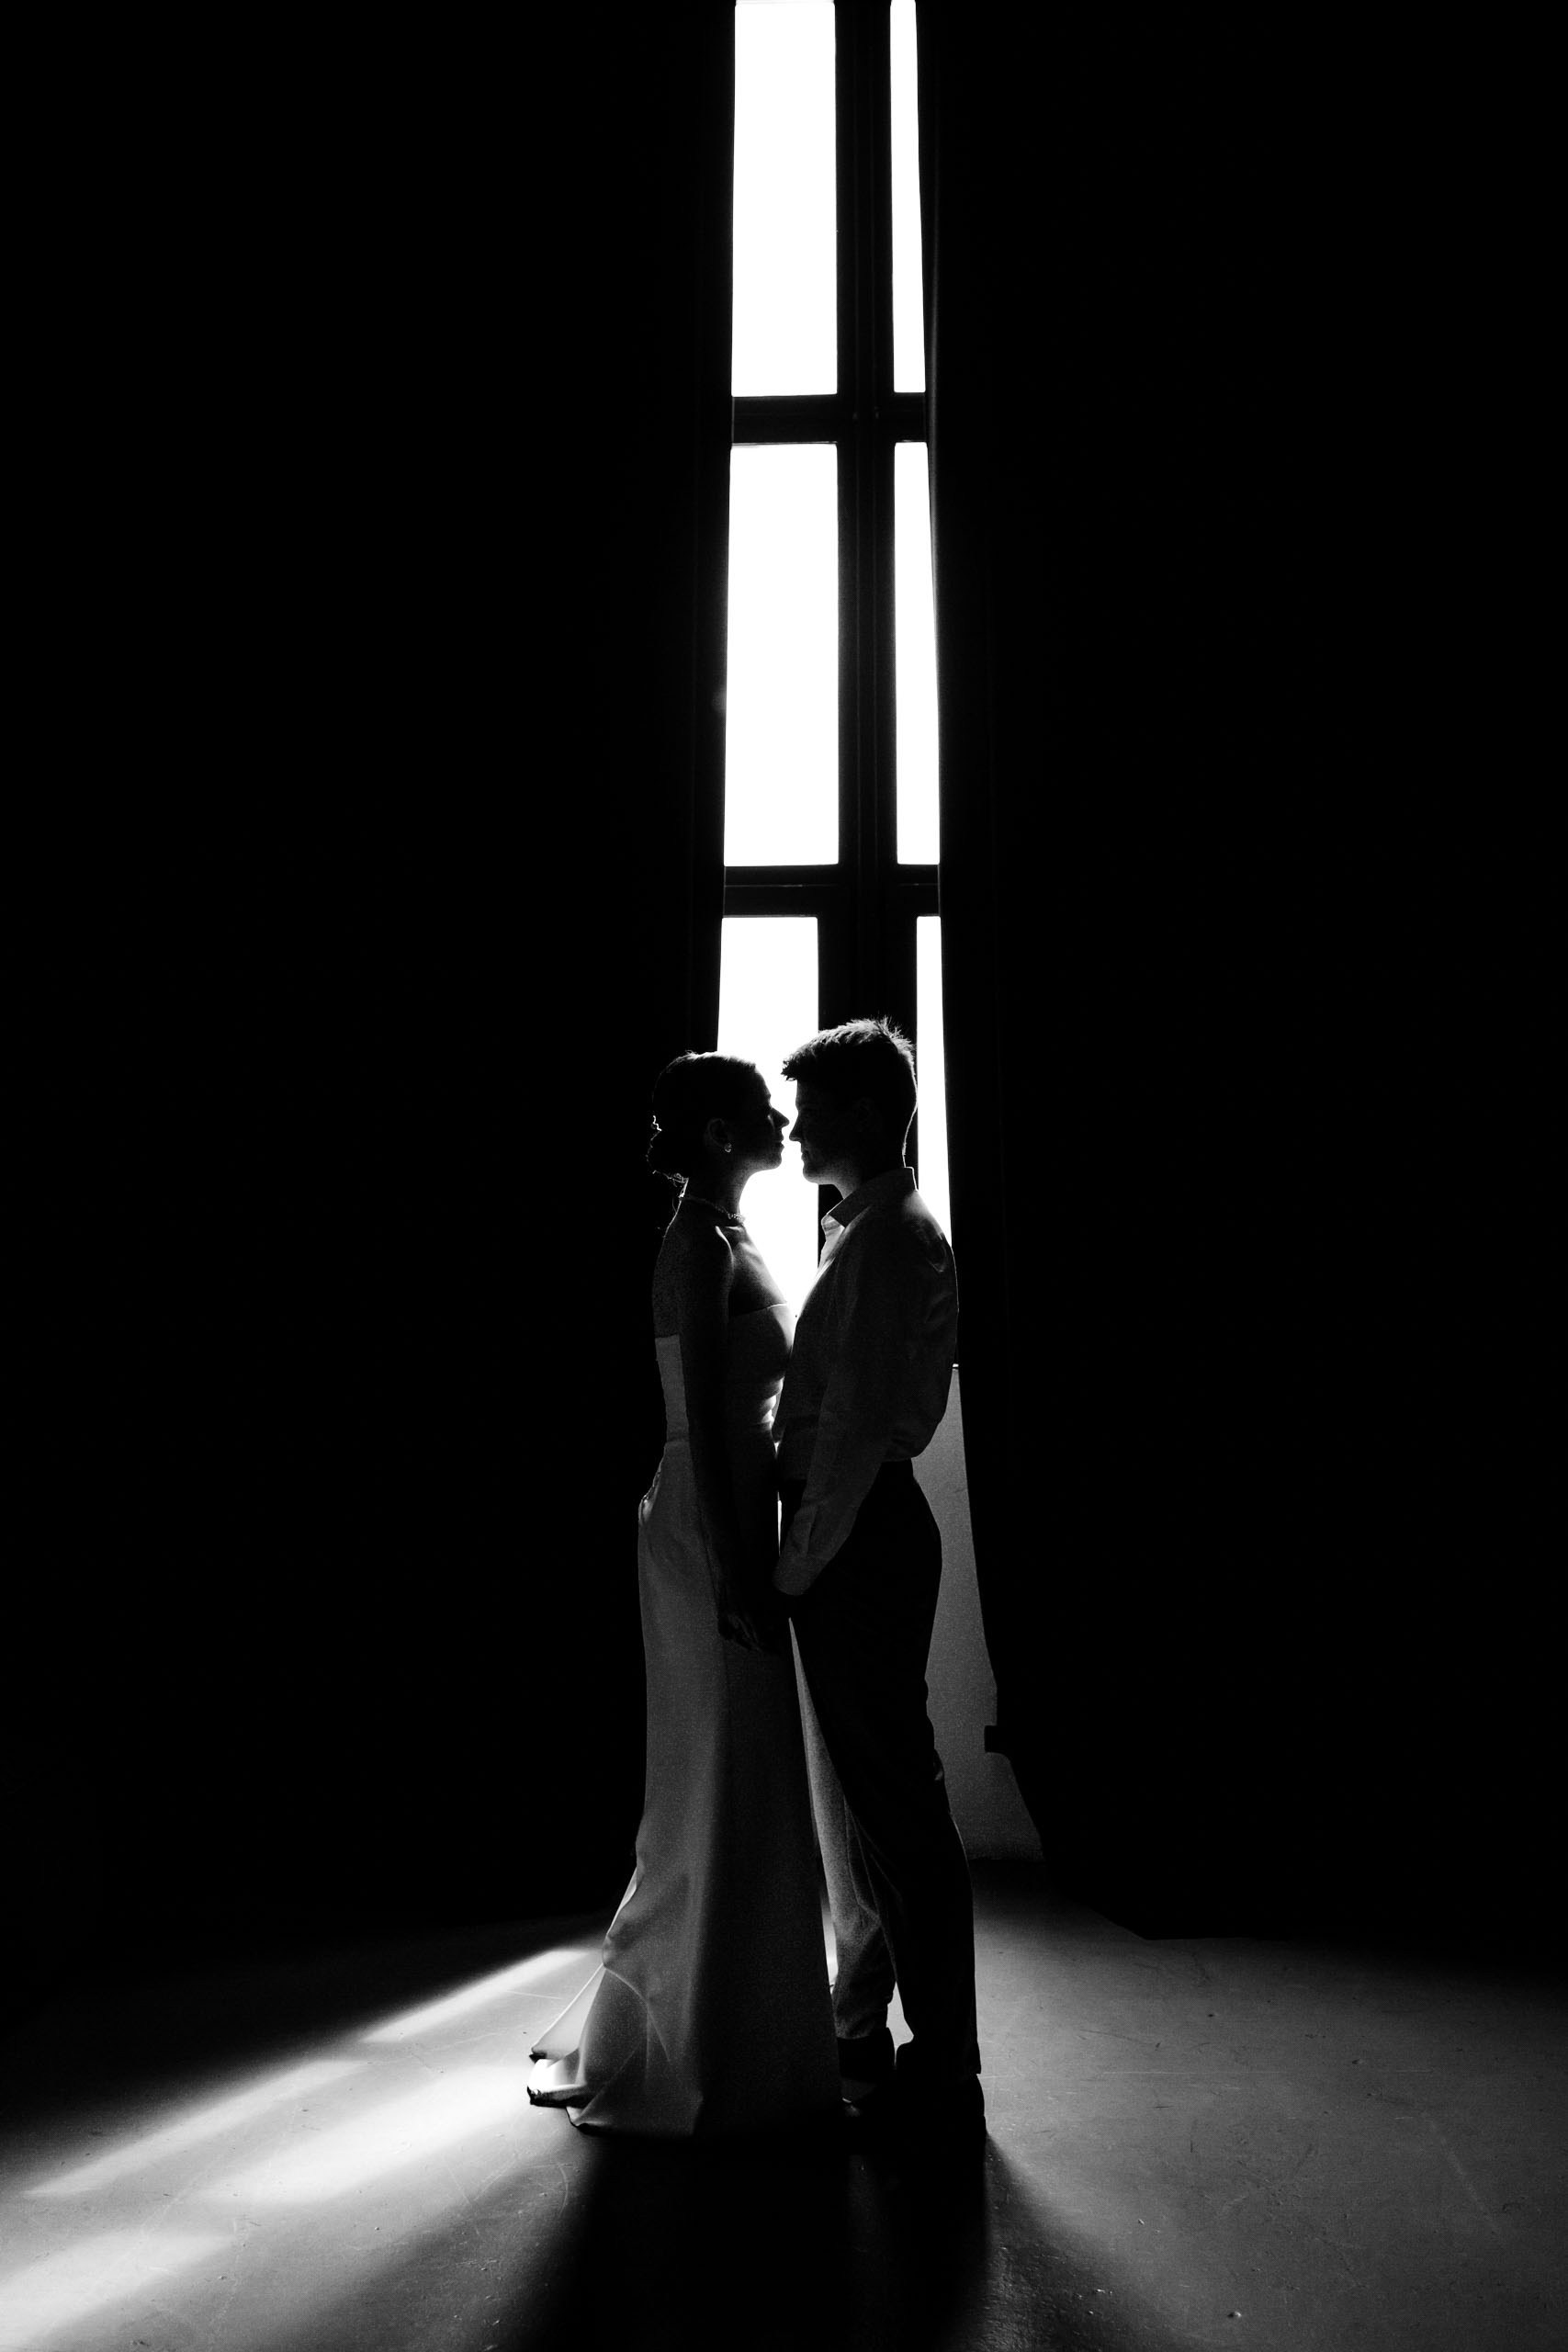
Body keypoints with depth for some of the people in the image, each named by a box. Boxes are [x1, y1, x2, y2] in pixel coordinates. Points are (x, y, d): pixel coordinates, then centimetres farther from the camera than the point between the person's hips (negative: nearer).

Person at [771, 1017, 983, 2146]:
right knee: (857, 1796, 20)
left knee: (895, 1803, -1)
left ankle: (941, 2082, 13)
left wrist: (798, 1563, -17)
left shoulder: (887, 1240, -17)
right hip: (860, 1529, 10)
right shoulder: (873, 1232, 14)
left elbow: (858, 1424, -22)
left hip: (859, 1543, -10)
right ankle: (863, 2034, 36)